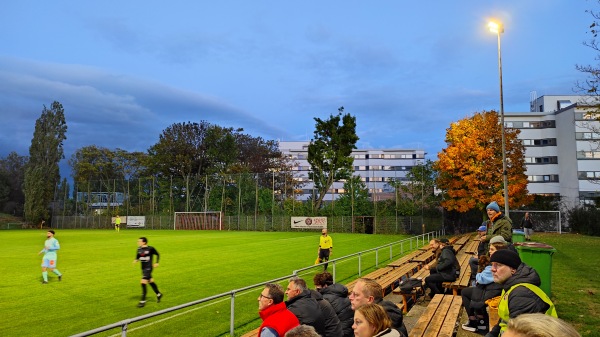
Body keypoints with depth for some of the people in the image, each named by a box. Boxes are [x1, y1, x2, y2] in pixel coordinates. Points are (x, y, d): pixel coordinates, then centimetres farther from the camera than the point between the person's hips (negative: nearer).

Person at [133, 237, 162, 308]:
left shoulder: (150, 248, -13)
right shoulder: (139, 249, 2)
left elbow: (157, 254, 1)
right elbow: (137, 257, 12)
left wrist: (157, 263, -4)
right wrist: (136, 260, -9)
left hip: (148, 268, -7)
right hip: (143, 268, 7)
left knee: (143, 283, -14)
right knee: (151, 282, 18)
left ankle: (143, 301, -6)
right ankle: (158, 294, 38)